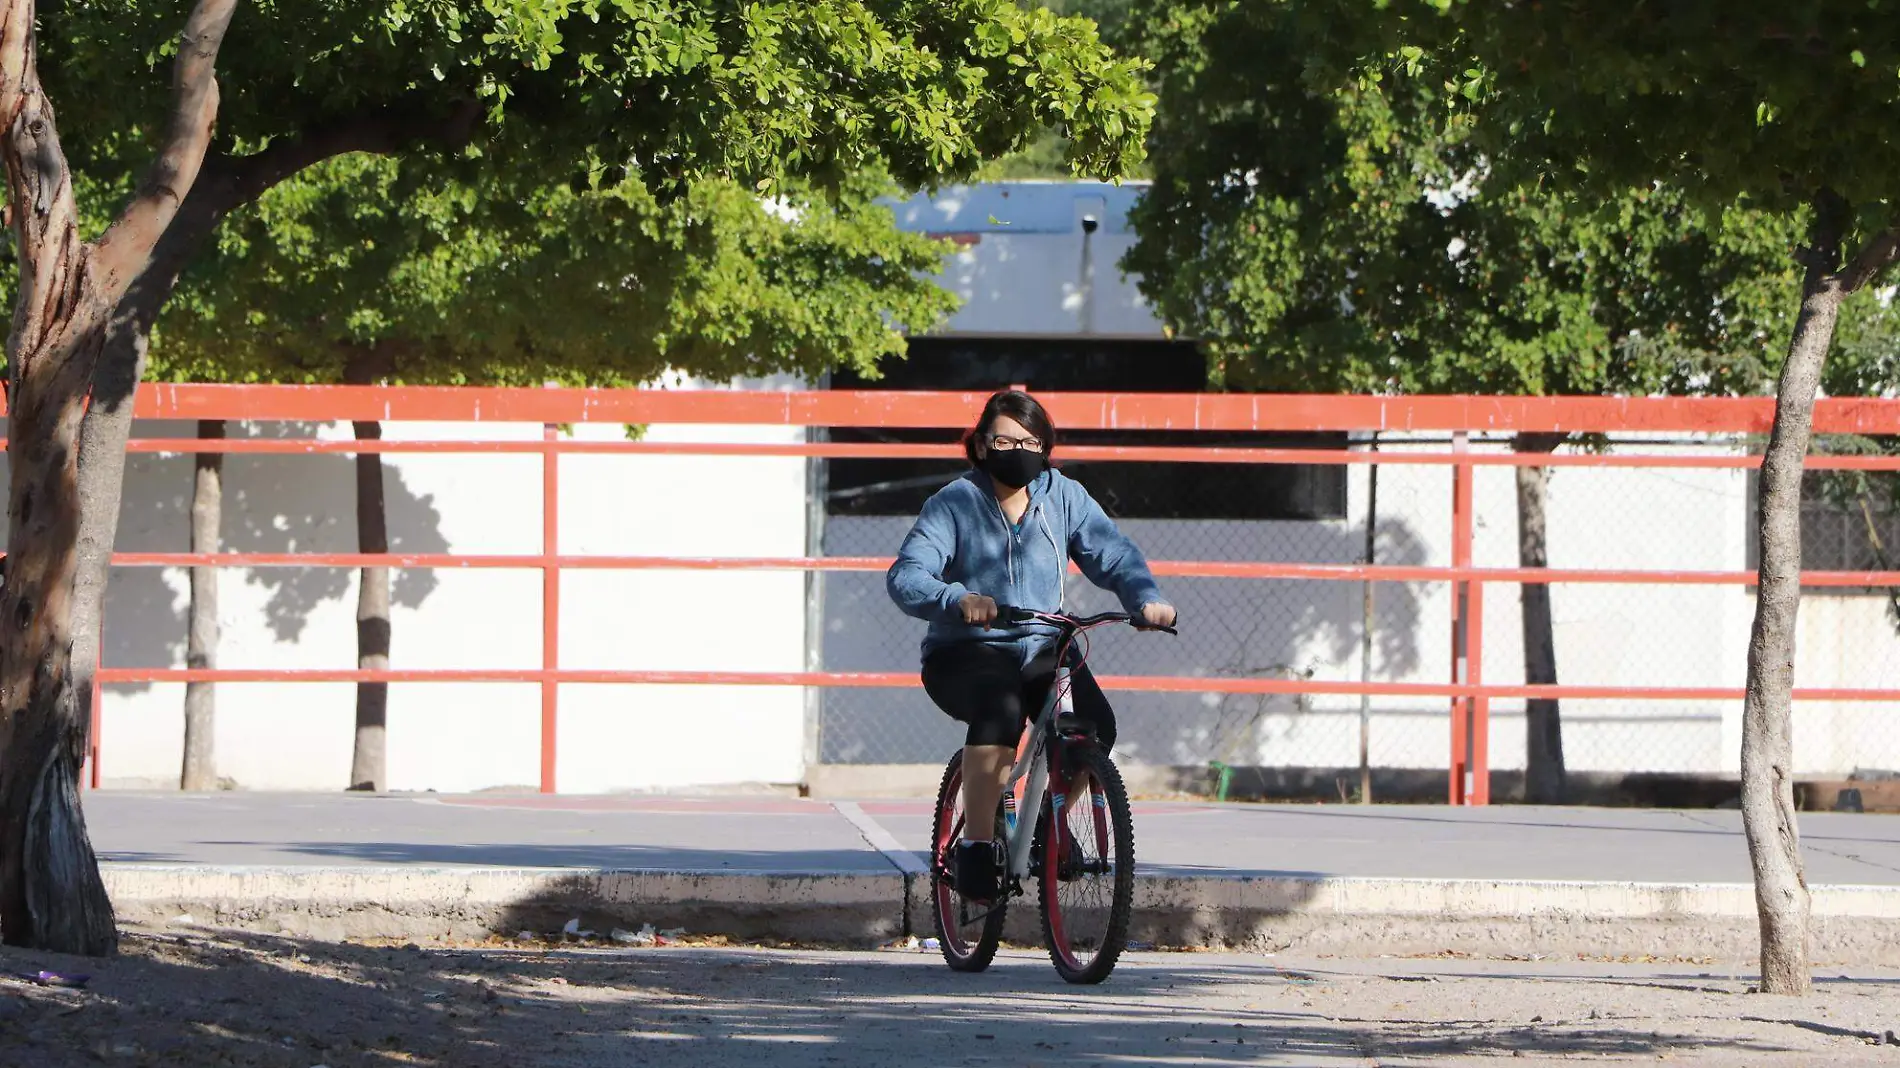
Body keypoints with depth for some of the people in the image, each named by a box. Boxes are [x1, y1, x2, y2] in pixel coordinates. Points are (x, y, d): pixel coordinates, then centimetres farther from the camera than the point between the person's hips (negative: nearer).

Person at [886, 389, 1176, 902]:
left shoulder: (1064, 497, 5)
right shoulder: (954, 504, -5)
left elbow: (1114, 555, -4)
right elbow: (906, 576, -17)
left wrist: (1145, 598, -26)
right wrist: (958, 599, -37)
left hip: (1040, 651, 4)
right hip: (966, 653, -4)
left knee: (1094, 724, -23)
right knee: (1001, 707, -37)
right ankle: (977, 844, -29)